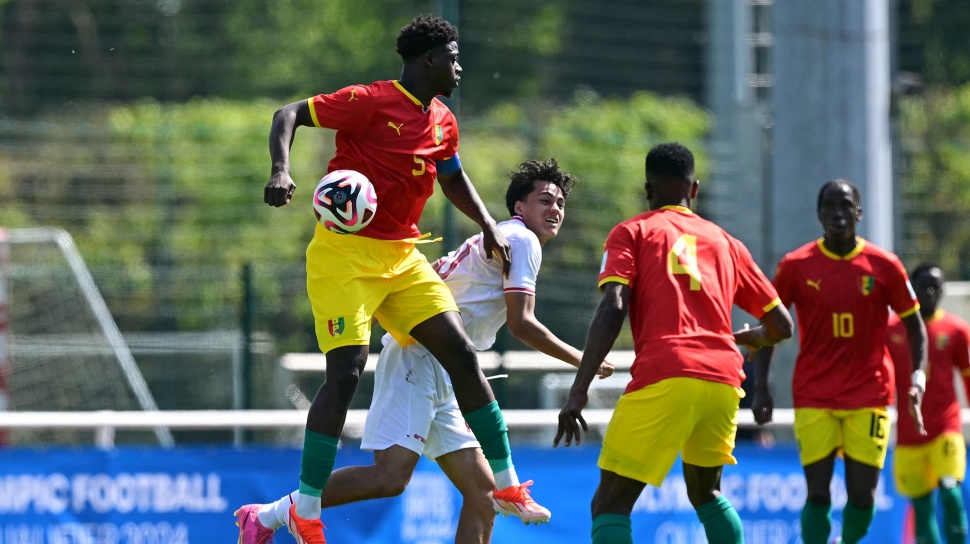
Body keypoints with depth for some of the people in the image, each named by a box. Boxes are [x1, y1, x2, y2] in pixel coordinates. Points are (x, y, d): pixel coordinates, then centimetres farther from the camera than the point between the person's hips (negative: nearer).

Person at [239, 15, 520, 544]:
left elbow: (453, 179, 30)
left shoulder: (442, 123, 11)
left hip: (402, 258, 7)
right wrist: (281, 170, -28)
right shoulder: (372, 102, -12)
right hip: (346, 254, -7)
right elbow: (288, 114, -11)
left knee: (461, 354, 0)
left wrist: (489, 227, 17)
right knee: (345, 371, -16)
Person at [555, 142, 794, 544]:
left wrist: (579, 390, -8)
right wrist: (749, 338, 47)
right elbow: (781, 325, 24)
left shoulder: (632, 232, 13)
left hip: (663, 379, -4)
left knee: (610, 505, -1)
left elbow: (612, 309, -4)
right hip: (724, 379, 4)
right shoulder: (725, 242, 23)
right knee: (705, 493, 28)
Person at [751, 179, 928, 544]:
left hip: (869, 397, 0)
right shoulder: (796, 266, -1)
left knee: (862, 495, -3)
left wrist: (917, 378, -6)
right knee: (817, 493, -9)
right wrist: (760, 388, -2)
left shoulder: (884, 266, -1)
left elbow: (914, 324, 7)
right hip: (814, 398, 0)